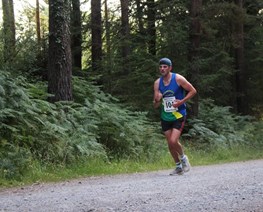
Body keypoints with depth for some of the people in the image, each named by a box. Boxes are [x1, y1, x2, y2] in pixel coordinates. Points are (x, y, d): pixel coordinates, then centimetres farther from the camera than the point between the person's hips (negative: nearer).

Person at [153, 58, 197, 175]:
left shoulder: (178, 79, -10)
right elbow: (155, 105, 4)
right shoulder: (157, 83, 1)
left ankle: (183, 158, 11)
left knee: (174, 141, -18)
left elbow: (193, 91, -5)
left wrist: (181, 101, -16)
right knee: (170, 144, 8)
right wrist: (157, 100, -20)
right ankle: (178, 166, 25)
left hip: (178, 115, -5)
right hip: (165, 117, 5)